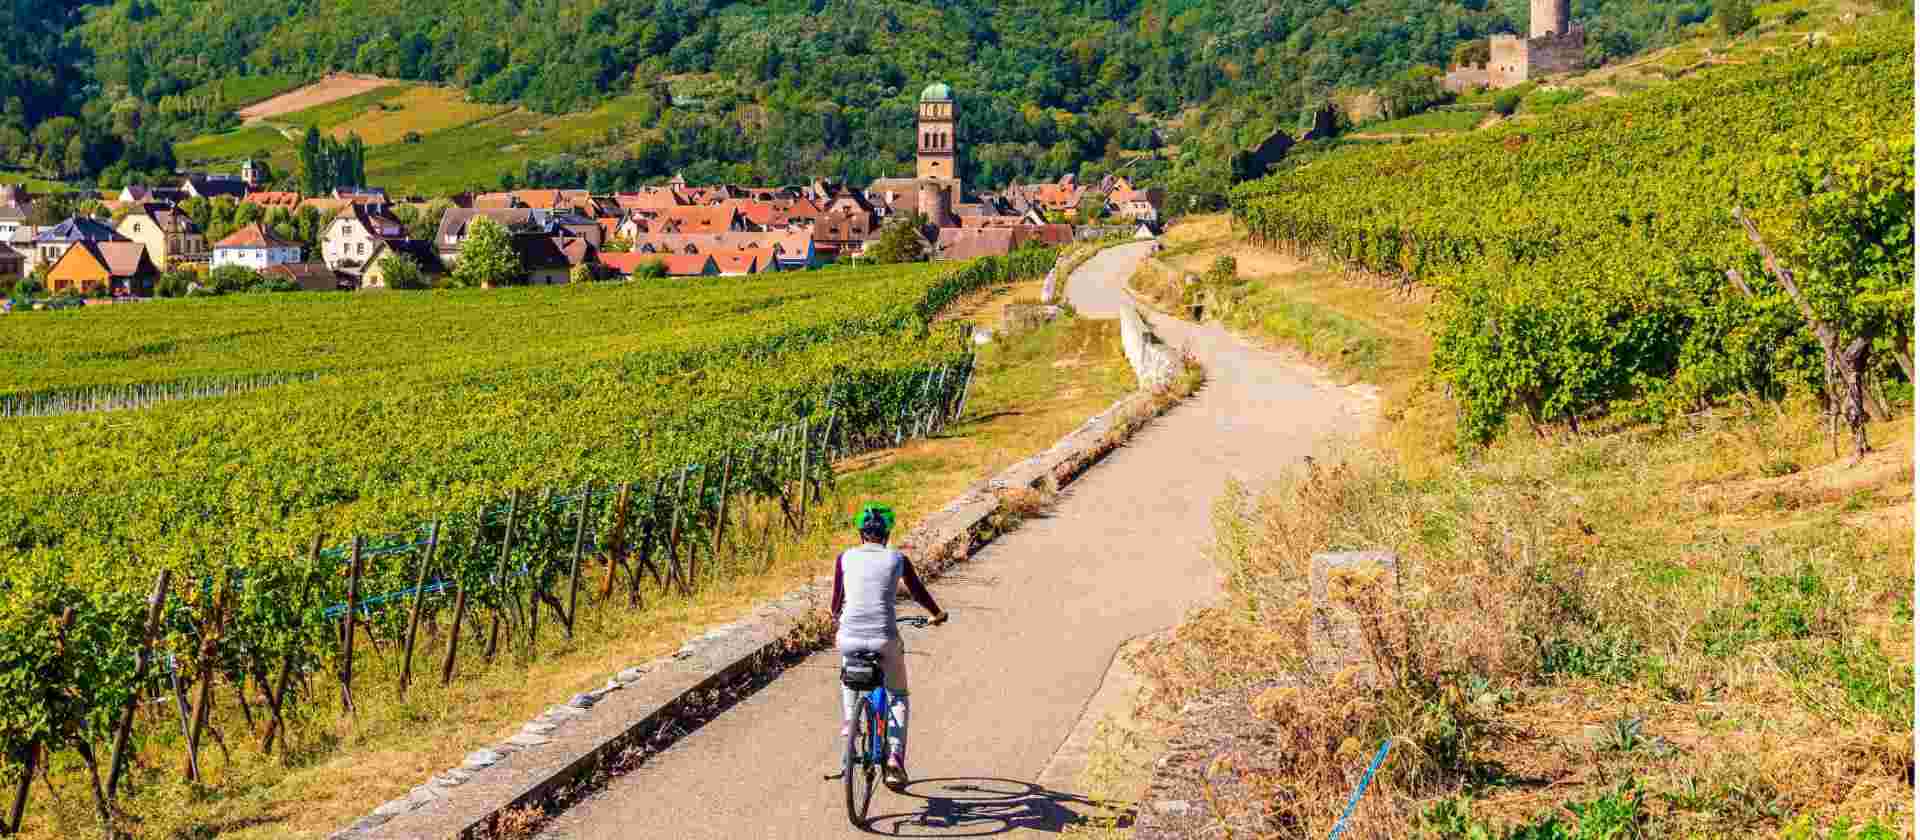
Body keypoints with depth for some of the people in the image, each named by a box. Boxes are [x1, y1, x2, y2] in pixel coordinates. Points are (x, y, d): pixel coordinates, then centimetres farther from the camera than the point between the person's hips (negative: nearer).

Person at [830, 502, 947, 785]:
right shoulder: (897, 559, 4)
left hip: (850, 637, 1)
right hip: (885, 638, -1)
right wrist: (938, 614, 37)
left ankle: (847, 727, 18)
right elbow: (919, 593, 18)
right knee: (898, 696, 21)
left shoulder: (845, 558, 6)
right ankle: (895, 757, 5)